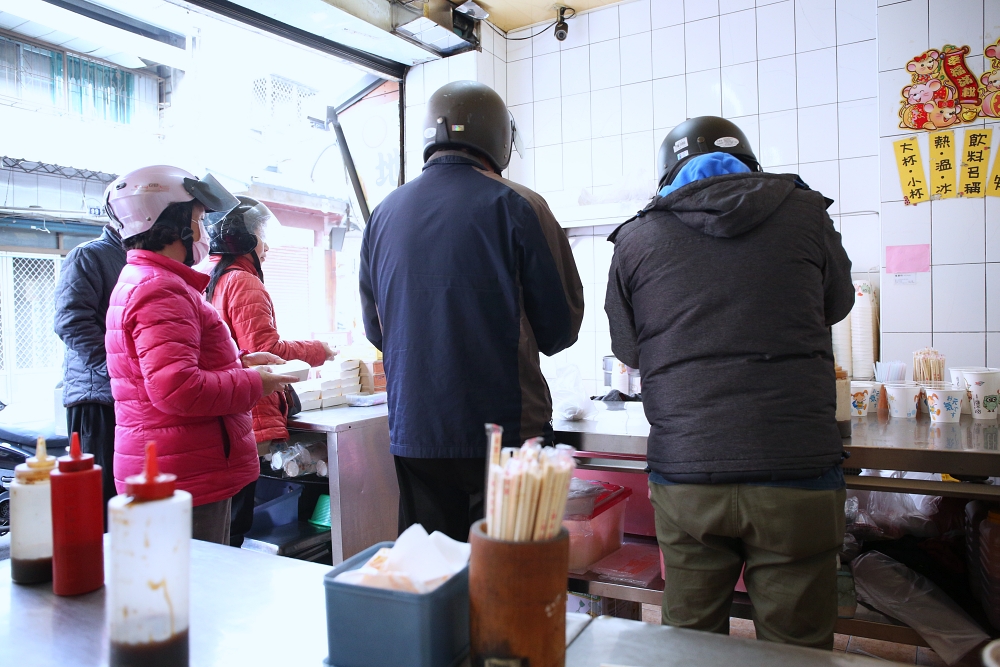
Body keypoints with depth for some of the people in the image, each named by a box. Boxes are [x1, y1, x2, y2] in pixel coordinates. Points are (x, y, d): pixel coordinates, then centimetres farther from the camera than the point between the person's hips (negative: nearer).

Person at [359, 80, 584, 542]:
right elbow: (561, 328, -4)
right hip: (505, 432, -4)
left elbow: (375, 330, 13)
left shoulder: (383, 214, 4)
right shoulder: (515, 206, -9)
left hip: (412, 433, 5)